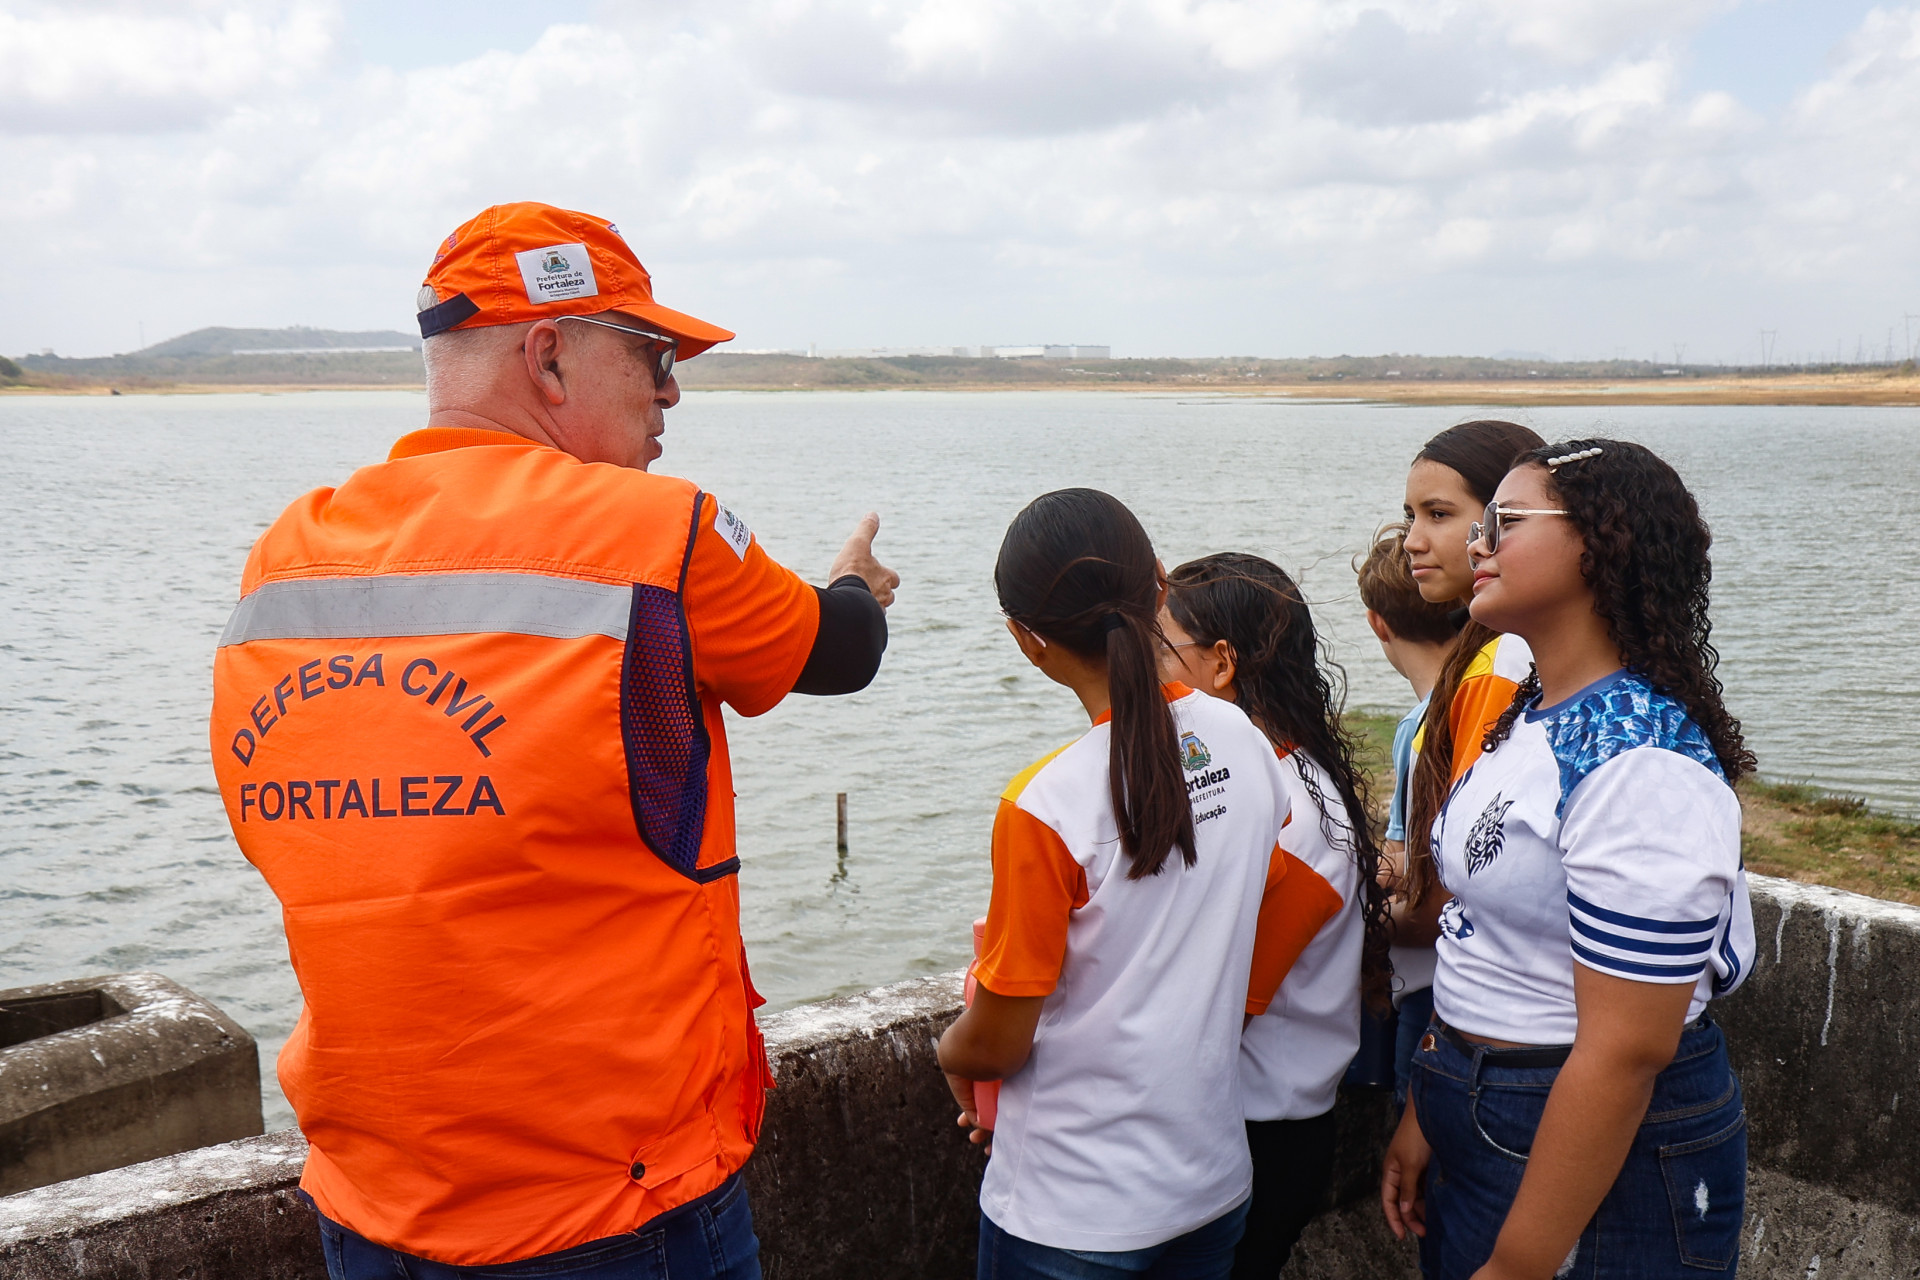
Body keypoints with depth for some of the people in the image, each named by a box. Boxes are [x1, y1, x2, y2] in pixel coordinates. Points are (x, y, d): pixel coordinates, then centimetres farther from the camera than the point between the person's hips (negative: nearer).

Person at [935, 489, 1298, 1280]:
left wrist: (952, 1053, 7)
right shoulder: (1247, 745, -6)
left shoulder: (1046, 807, -25)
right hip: (1215, 1184, 6)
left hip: (1069, 1217, -5)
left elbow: (994, 1045, -14)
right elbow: (1257, 986, 5)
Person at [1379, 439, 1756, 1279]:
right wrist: (1423, 1117, 12)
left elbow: (1626, 1050, -25)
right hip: (1479, 1120, 9)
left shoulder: (1638, 762, -24)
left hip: (1600, 1151, -8)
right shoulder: (1530, 720, 6)